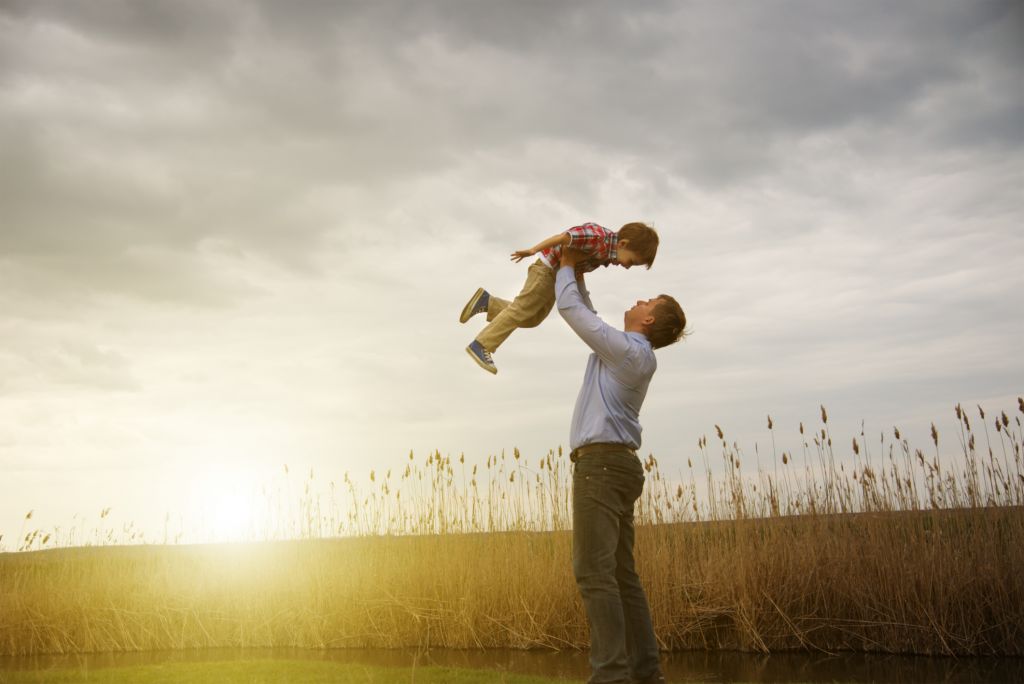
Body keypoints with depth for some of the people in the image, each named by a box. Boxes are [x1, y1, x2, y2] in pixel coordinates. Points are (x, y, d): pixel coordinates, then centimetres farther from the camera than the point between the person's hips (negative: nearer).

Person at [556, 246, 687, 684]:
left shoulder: (629, 350, -7)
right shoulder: (631, 355, 22)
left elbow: (571, 311, -3)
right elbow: (587, 317, 36)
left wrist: (567, 268, 14)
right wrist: (576, 272, 33)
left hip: (601, 463, -10)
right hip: (616, 467, 10)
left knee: (593, 571, -16)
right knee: (620, 574, 8)